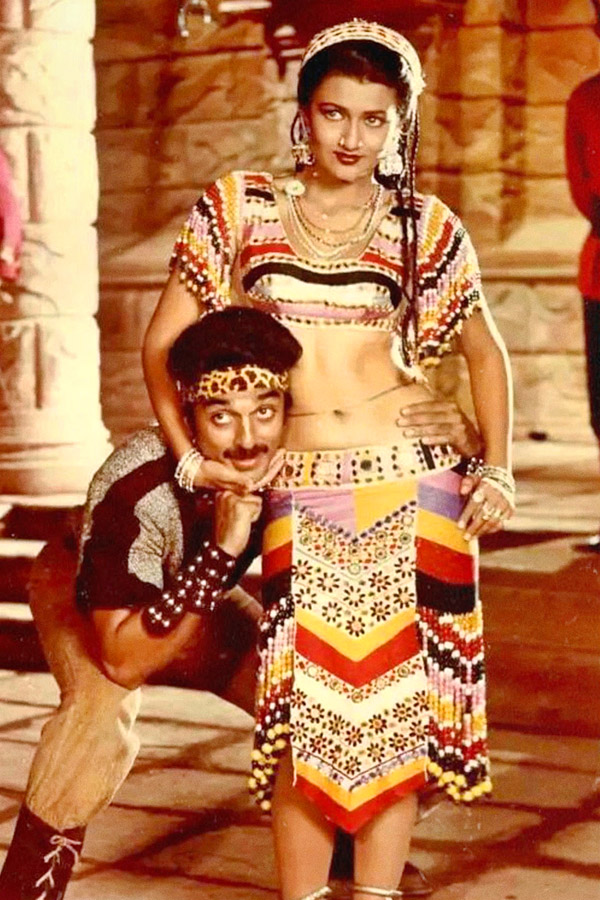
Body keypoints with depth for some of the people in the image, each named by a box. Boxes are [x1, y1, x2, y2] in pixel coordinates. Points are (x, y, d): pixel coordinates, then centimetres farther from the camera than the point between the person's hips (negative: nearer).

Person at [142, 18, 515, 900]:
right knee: (305, 705, -5)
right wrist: (188, 458, -6)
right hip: (303, 497, -1)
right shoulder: (239, 209, 3)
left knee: (396, 699, 4)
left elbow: (485, 350, 15)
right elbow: (162, 344, 5)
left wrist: (498, 469, 5)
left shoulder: (424, 227, 4)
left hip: (417, 482, 1)